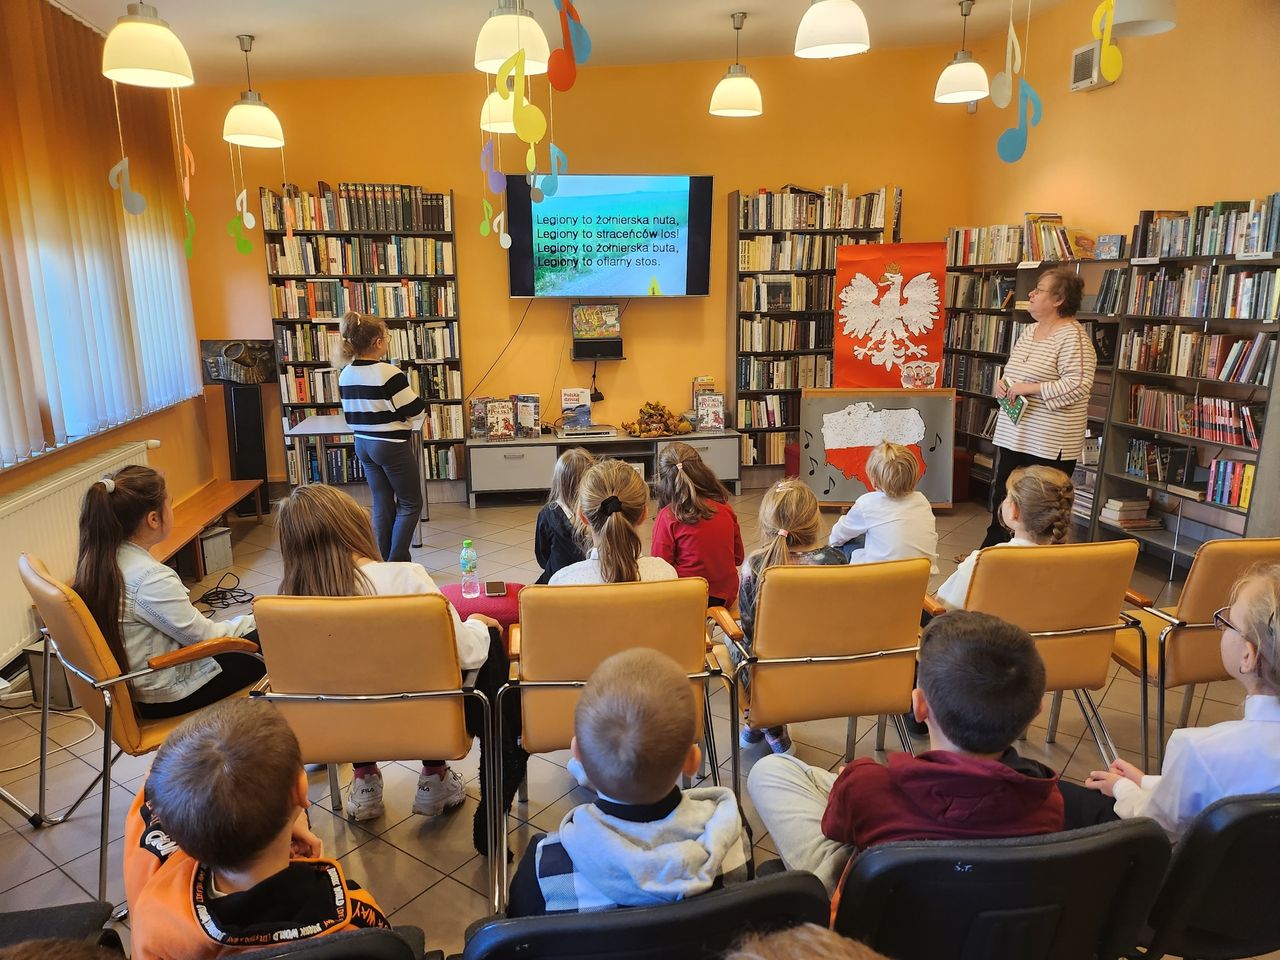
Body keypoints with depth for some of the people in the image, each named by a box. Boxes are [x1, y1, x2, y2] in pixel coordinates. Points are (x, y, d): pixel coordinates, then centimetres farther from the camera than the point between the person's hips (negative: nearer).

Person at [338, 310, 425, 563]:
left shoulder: (345, 374, 3)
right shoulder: (388, 373, -19)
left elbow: (351, 414, 11)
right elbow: (415, 409, -13)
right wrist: (408, 389, 6)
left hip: (363, 444, 7)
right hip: (392, 446, -7)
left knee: (382, 504, 15)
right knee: (410, 504, 6)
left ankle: (383, 562, 19)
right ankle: (397, 563, 2)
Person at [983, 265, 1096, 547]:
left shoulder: (1072, 337, -15)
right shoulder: (1029, 331, 13)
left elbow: (1078, 385, -24)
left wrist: (1030, 388, -23)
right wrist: (1002, 383, 2)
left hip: (1050, 443, -9)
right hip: (1012, 435, 9)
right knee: (1001, 498, 17)